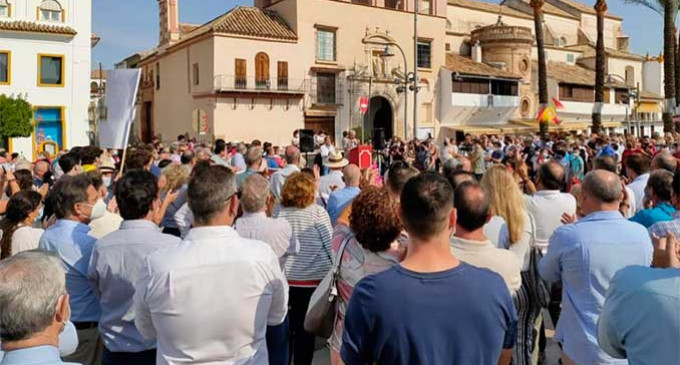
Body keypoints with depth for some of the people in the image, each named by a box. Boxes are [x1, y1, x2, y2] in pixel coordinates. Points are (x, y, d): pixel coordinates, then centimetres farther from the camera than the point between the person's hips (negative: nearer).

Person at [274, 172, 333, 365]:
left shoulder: (279, 212, -2)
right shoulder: (317, 211, -11)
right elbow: (330, 246, -7)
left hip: (286, 279, 3)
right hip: (313, 279, -3)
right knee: (306, 328, 10)